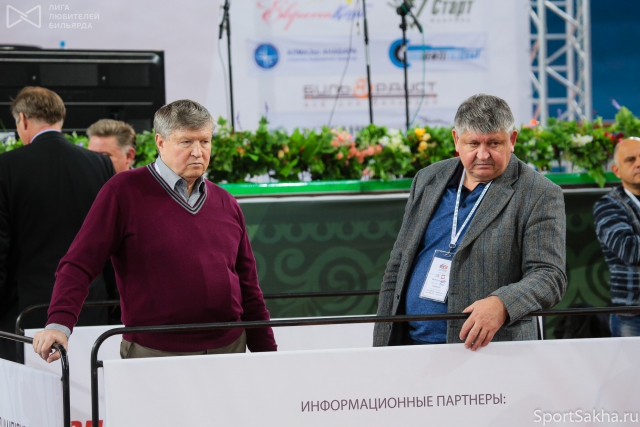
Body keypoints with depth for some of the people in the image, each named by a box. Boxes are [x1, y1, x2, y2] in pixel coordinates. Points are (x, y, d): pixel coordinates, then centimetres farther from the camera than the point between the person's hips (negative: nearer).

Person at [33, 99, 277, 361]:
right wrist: (59, 324, -21)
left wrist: (269, 357, 14)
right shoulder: (124, 192, -1)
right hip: (154, 354, -4)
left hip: (230, 349, 4)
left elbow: (248, 289, 18)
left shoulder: (226, 204, 14)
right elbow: (79, 265, -7)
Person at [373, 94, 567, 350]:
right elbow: (397, 267, 16)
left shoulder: (540, 196, -4)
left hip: (486, 350, -4)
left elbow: (550, 276, -12)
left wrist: (501, 305, -31)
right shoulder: (428, 180, 12)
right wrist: (381, 345, 11)